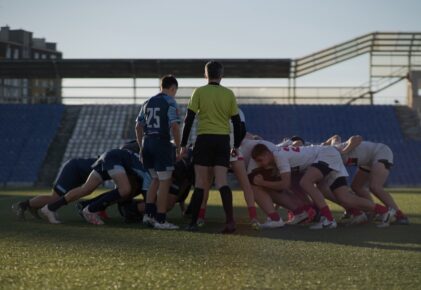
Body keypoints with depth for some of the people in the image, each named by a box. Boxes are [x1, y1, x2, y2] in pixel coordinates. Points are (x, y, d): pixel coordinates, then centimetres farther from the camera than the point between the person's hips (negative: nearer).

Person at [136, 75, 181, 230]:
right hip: (162, 143, -7)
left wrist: (141, 147, 22)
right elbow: (174, 126, -16)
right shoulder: (170, 102, -6)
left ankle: (149, 214, 15)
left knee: (156, 180, 20)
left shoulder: (148, 102, 14)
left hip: (147, 143, 7)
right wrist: (178, 148, -9)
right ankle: (160, 220, -2)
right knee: (164, 182, -1)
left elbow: (138, 127, 16)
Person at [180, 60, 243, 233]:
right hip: (223, 140, 2)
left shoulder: (199, 92, 0)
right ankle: (230, 220, -17)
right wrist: (236, 145, 17)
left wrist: (183, 144, 3)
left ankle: (193, 222, 6)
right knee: (222, 181, -2)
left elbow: (189, 119, -2)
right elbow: (236, 122, 9)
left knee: (201, 182, 4)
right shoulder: (229, 94, 7)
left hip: (204, 138, -2)